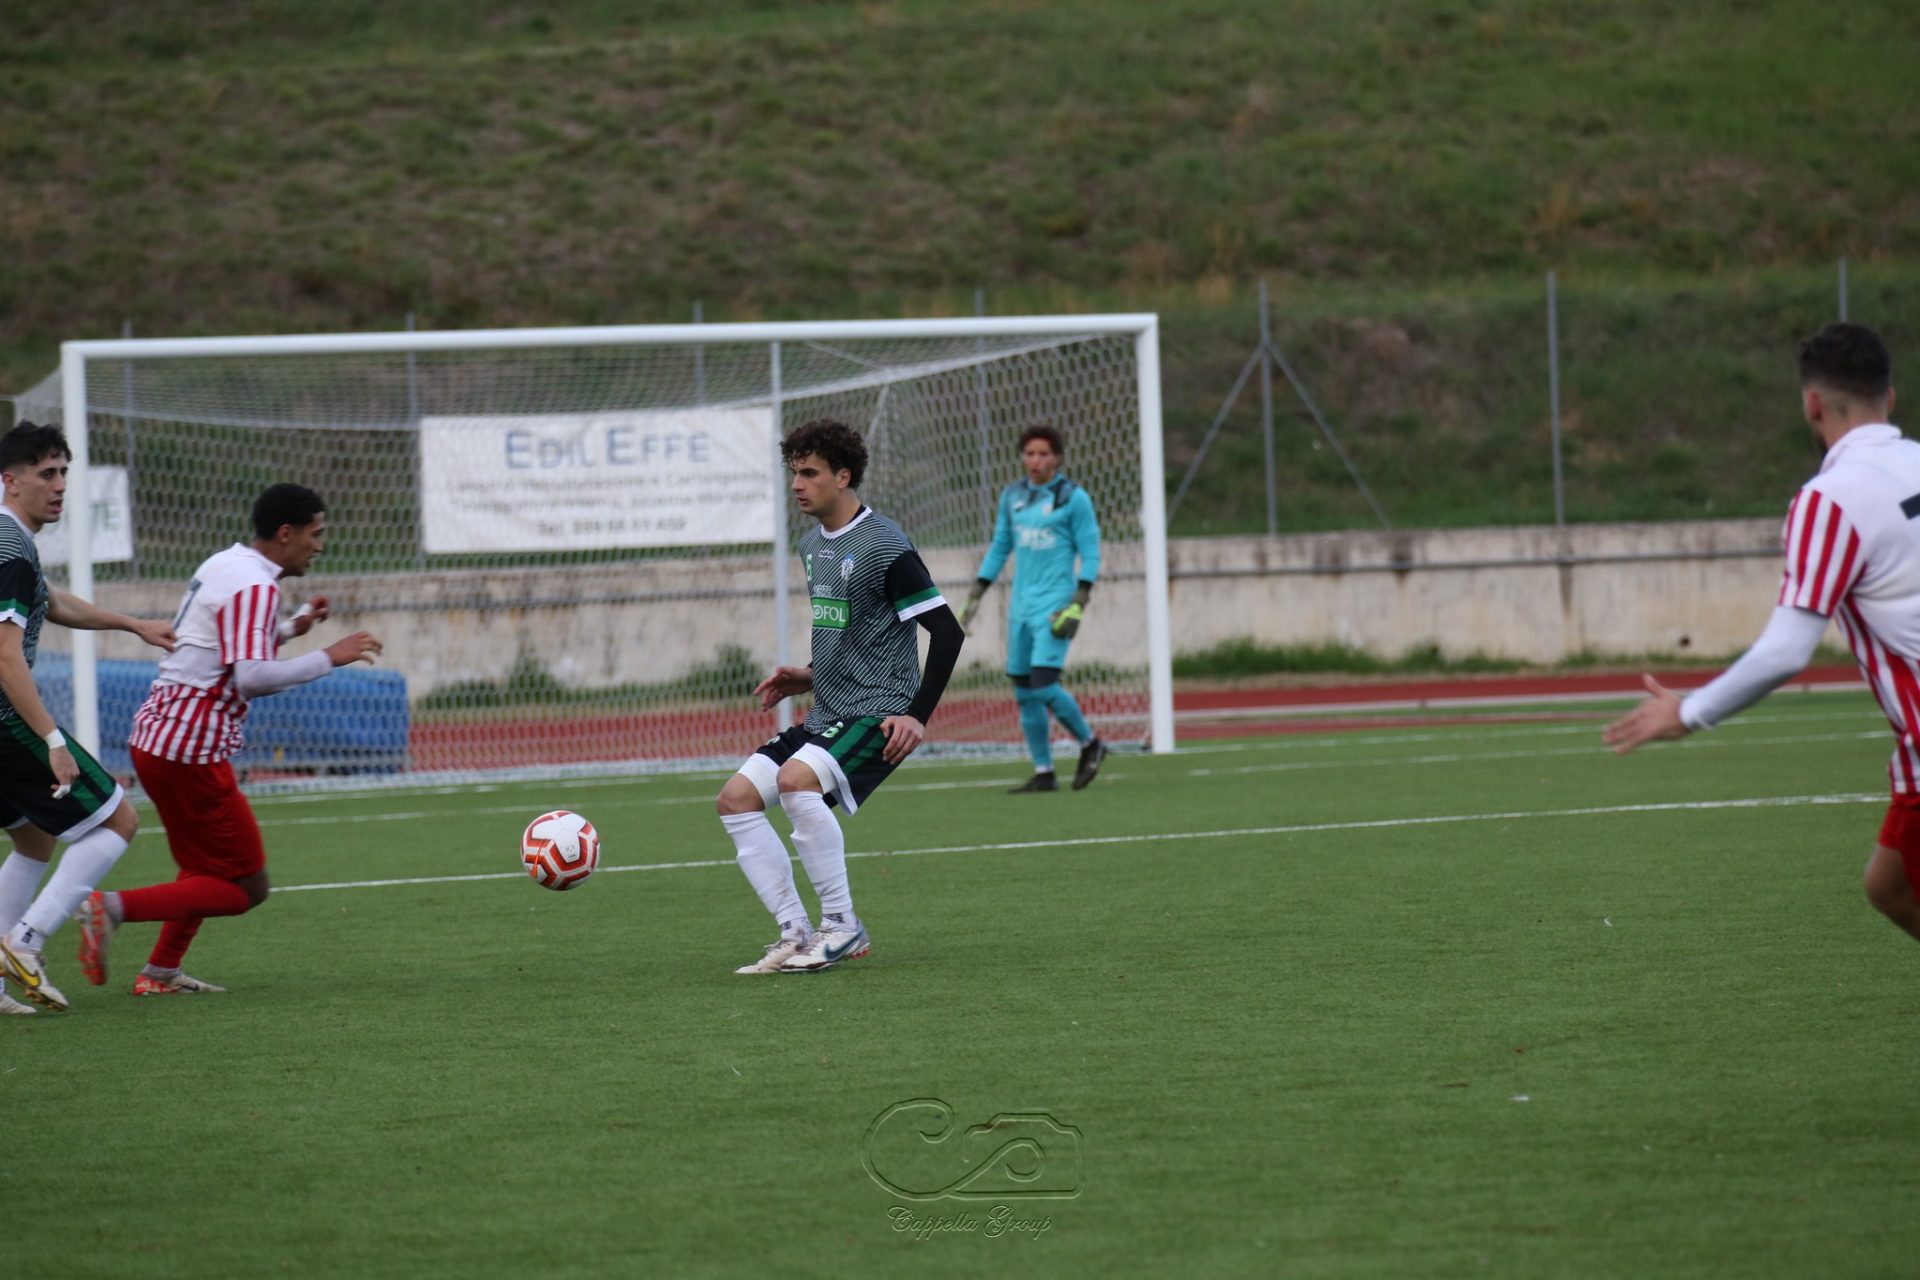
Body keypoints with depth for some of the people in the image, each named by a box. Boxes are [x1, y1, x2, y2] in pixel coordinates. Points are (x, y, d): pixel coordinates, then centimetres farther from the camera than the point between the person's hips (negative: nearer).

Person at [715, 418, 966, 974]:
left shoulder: (884, 546, -14)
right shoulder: (812, 544, 13)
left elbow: (947, 631, -15)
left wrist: (918, 715, -20)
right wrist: (808, 677, 11)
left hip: (878, 714, -9)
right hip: (828, 714, 9)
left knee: (796, 780, -32)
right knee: (736, 798, -2)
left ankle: (843, 926, -18)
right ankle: (797, 935, 0)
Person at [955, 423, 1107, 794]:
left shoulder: (1073, 498, -6)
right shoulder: (1012, 496, 10)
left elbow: (1090, 553, -6)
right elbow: (999, 547, 19)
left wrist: (1079, 604, -15)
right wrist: (976, 594, 13)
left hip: (1055, 606, -6)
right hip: (1022, 606, 6)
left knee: (1043, 685, -17)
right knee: (1024, 693, 5)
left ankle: (1089, 743, 6)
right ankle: (1043, 773, 13)